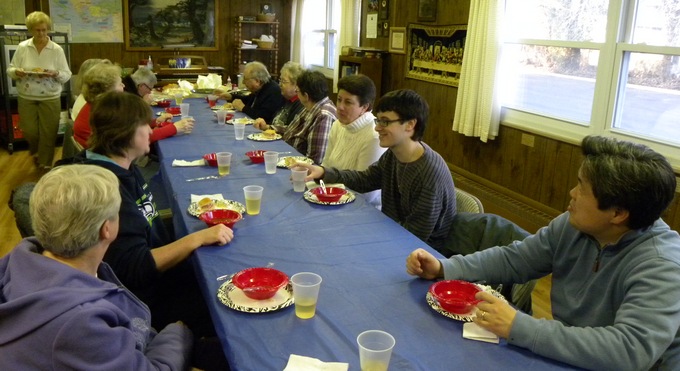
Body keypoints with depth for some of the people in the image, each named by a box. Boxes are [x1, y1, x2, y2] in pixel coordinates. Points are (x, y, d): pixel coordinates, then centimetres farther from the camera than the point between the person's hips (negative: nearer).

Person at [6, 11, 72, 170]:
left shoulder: (57, 49, -5)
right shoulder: (22, 47, -1)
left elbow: (67, 75, -4)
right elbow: (10, 69, 3)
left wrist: (55, 74, -25)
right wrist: (16, 72, -19)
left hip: (50, 98, -1)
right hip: (26, 98, 1)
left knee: (48, 133, 2)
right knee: (29, 131, 5)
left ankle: (45, 164, 19)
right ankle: (36, 152, 38)